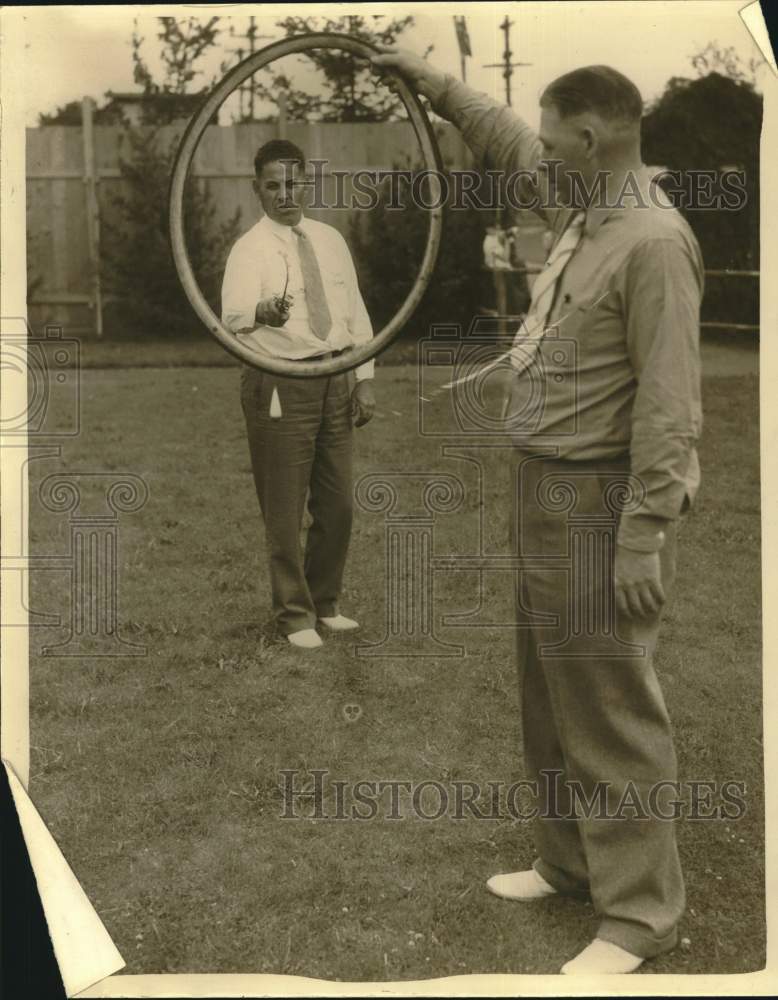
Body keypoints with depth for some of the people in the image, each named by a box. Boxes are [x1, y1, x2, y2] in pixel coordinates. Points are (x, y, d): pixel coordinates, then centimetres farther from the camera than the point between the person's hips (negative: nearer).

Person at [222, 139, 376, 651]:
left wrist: (365, 378, 6)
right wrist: (262, 313, -47)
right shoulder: (250, 249, -7)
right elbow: (233, 314, -24)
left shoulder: (330, 239, 11)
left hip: (337, 380, 5)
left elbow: (355, 312, 14)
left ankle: (325, 603, 31)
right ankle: (295, 614, 17)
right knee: (284, 508, 1)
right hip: (280, 385, -5)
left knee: (338, 504, 12)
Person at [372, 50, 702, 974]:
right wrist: (435, 85, 27)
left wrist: (643, 535, -24)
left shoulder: (653, 241, -19)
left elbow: (667, 404, -23)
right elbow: (507, 148, 28)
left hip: (602, 504, -10)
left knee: (609, 707, -1)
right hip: (548, 492, 10)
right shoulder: (583, 213, 9)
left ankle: (639, 913, 13)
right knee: (551, 693, 18)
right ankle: (568, 861, 34)